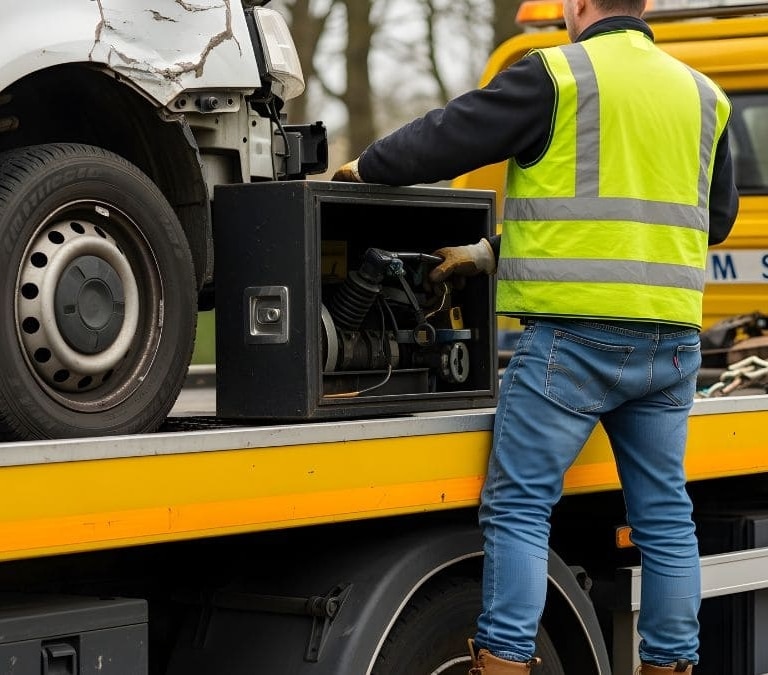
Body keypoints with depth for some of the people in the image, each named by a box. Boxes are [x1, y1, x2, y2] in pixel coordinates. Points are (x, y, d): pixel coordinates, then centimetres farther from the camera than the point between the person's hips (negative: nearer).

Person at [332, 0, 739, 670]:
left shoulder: (556, 75, -4)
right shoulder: (701, 94, 15)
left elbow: (446, 139, -2)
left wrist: (366, 167, 17)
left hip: (574, 335, -6)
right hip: (672, 342, 6)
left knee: (518, 505, -1)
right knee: (663, 512, 11)